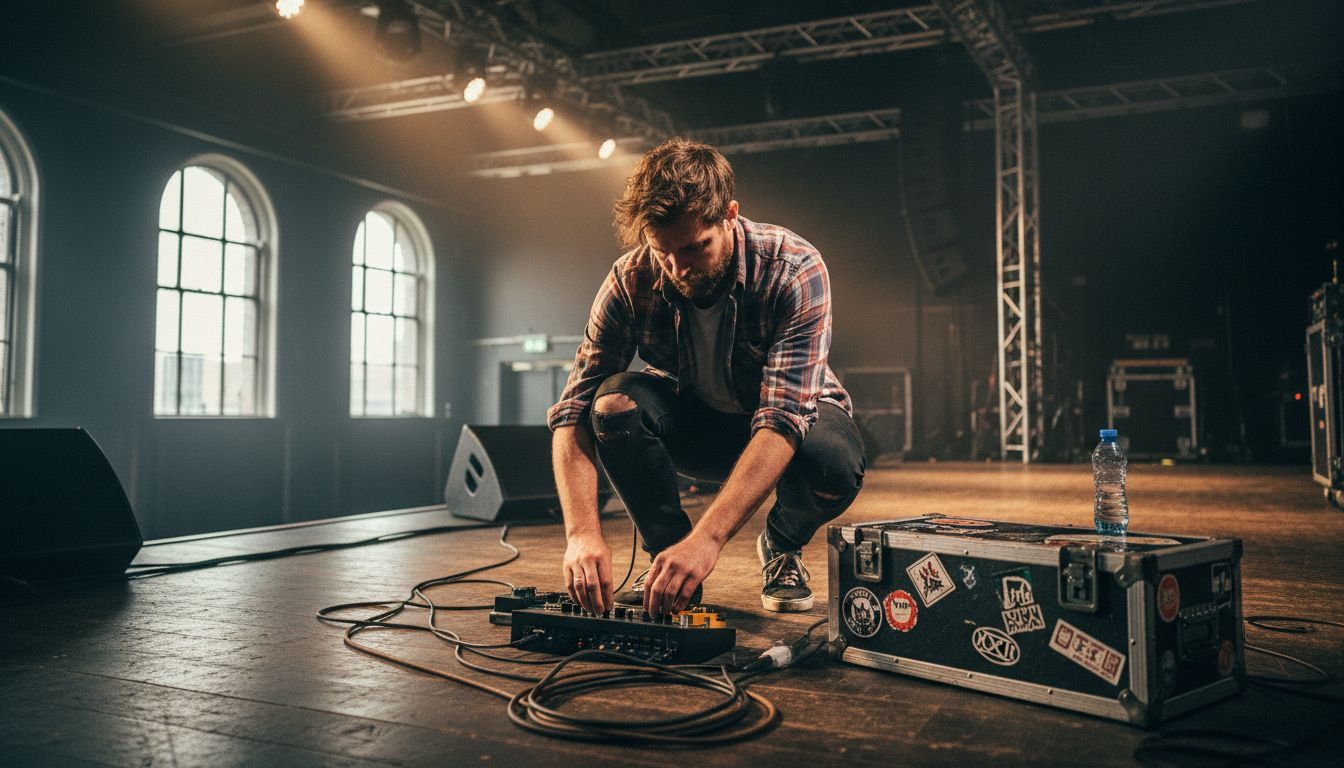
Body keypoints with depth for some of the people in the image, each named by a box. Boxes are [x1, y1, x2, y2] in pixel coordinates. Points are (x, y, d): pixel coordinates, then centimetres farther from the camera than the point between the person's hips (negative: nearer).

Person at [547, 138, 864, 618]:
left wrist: (706, 539, -51)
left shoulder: (794, 271, -31)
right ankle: (668, 552, -7)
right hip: (697, 423, 2)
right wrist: (582, 533, -41)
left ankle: (782, 546, 0)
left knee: (833, 466, -36)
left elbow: (783, 419, -40)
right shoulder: (632, 281, -22)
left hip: (793, 421, -1)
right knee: (616, 402, -30)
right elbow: (574, 411, -25)